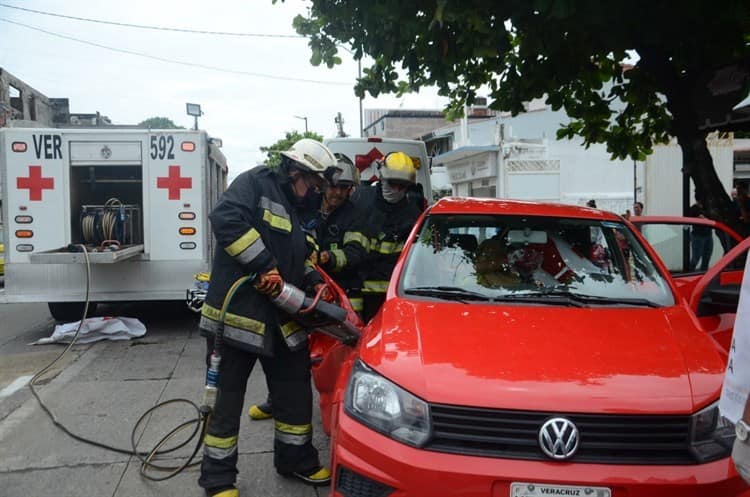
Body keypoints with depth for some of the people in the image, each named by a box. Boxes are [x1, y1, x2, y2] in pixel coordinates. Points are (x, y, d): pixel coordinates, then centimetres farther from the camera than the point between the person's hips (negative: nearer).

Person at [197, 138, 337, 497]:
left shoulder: (301, 211, 18)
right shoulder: (255, 182, -8)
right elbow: (226, 219, -25)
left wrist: (315, 281, 5)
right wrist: (264, 265, -24)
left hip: (283, 318, 8)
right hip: (237, 314, -8)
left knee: (295, 392, 15)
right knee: (226, 400, 4)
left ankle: (296, 459, 34)